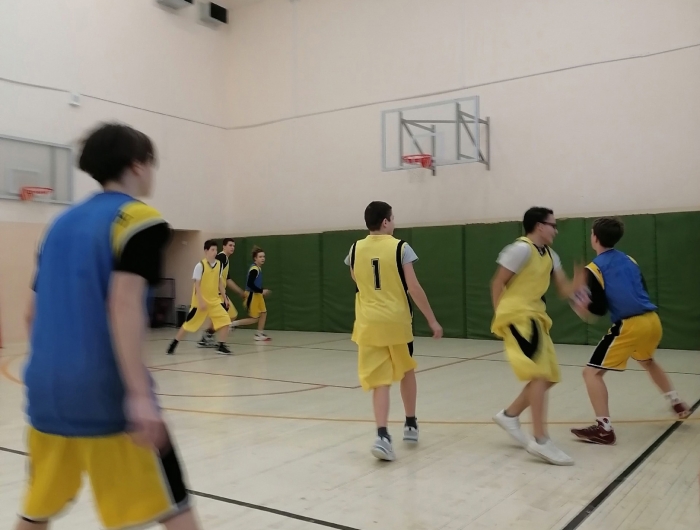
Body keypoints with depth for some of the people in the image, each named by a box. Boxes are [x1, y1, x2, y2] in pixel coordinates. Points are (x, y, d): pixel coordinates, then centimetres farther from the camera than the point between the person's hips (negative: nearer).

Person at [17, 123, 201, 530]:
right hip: (106, 393, -7)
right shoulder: (138, 219, -6)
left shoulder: (62, 223, 15)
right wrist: (139, 394, -23)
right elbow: (123, 306, -20)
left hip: (47, 391, 7)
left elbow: (34, 313, 18)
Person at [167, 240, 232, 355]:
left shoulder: (219, 264, 2)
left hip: (214, 300, 5)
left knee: (225, 320, -10)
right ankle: (173, 344, 22)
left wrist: (224, 297, 8)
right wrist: (200, 301, -20)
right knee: (189, 323, 4)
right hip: (200, 301, -5)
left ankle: (221, 346, 2)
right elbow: (197, 285, -15)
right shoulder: (200, 265, -14)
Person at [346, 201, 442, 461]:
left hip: (369, 323, 2)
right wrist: (432, 321, -4)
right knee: (406, 371, 22)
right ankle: (411, 425, 32)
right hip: (397, 321, -1)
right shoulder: (400, 248, -7)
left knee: (380, 381, 1)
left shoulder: (355, 250, 3)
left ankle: (382, 434, -16)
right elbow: (414, 288, -10)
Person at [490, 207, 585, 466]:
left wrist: (577, 283, -9)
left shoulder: (551, 256, 15)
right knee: (540, 375, -16)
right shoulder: (521, 249, -12)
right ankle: (541, 441, -13)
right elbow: (497, 283, -12)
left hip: (535, 318, 10)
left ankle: (509, 415, 26)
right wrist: (500, 315, -12)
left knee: (549, 377, 12)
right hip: (518, 318, -10)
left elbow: (564, 290, 12)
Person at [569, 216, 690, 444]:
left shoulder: (594, 269, -4)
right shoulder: (630, 260, 15)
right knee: (647, 361, 37)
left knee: (592, 372, -2)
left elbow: (599, 309, -6)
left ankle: (604, 429, -10)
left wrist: (582, 306, 13)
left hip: (629, 326, -8)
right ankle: (678, 404, 46)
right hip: (652, 321, 8)